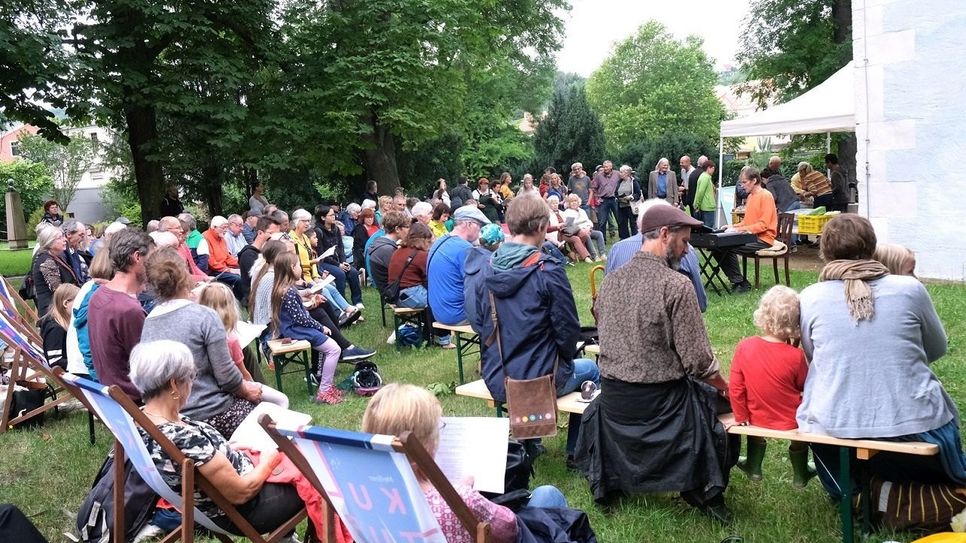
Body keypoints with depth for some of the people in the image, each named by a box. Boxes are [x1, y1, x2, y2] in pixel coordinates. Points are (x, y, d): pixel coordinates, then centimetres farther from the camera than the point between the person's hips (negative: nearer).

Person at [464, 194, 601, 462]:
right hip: (541, 381, -5)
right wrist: (564, 360, 7)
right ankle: (577, 450, 32)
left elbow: (476, 321, 4)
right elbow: (567, 330, -13)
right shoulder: (547, 272, -19)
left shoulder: (479, 266, -6)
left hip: (496, 383, 5)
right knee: (590, 369, 27)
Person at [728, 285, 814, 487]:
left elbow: (736, 389, -11)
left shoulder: (744, 347, -18)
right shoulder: (795, 356, -24)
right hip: (791, 421, -2)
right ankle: (800, 475, 42)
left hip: (758, 417, 2)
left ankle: (754, 468, 47)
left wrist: (741, 417, 2)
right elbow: (805, 386, -4)